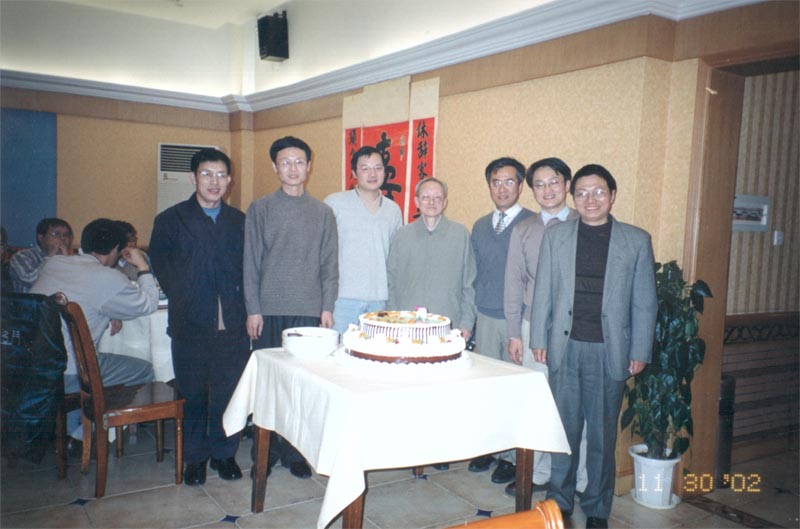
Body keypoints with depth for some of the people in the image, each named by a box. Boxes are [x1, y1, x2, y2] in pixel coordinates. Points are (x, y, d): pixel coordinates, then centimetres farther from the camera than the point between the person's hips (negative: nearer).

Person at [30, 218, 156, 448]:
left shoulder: (52, 263, 9)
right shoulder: (109, 279, -11)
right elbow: (148, 304, 2)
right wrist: (143, 267, 12)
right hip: (64, 375, -8)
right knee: (145, 371, 5)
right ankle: (83, 436, 12)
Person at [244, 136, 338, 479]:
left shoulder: (323, 213, 7)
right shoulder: (260, 209, 5)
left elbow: (330, 264, 7)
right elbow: (251, 262, 3)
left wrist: (327, 307, 0)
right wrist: (253, 309, -3)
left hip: (309, 309, 0)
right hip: (269, 309, 0)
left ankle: (296, 451, 15)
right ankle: (266, 451, 19)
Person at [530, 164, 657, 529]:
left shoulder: (636, 240, 2)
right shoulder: (555, 236, 6)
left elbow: (644, 302, 2)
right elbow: (543, 292, 6)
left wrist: (640, 352, -1)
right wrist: (539, 339, 2)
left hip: (609, 351, -1)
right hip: (565, 347, 1)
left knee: (602, 433, 9)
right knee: (564, 428, 10)